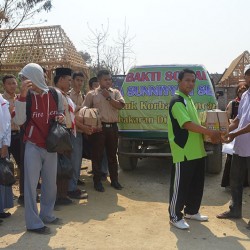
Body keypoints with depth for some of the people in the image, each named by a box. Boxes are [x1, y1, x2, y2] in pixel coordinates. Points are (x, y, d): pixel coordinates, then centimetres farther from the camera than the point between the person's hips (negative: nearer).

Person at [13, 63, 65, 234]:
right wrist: (22, 96, -25)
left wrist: (61, 117, -10)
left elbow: (61, 113, 15)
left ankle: (47, 214, 33)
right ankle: (33, 223, 11)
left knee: (50, 183, 14)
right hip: (33, 147, -3)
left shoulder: (56, 95, -1)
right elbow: (19, 121, -17)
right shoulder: (26, 97, -7)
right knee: (31, 184, 0)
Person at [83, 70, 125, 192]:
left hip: (113, 127, 3)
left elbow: (121, 105, -5)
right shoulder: (91, 94, 2)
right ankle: (97, 181, 14)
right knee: (97, 155, 2)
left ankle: (114, 180, 23)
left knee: (112, 154, 12)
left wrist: (108, 97, -11)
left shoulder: (115, 92, 9)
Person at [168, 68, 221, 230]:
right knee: (180, 185, 1)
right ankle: (175, 216, 14)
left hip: (197, 151, 10)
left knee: (197, 184, 17)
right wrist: (211, 133, -20)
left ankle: (192, 211, 33)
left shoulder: (189, 100, 17)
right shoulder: (177, 101, -15)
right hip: (183, 153, -10)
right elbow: (188, 124, -23)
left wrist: (209, 136, 8)